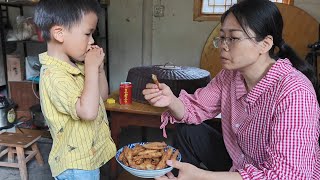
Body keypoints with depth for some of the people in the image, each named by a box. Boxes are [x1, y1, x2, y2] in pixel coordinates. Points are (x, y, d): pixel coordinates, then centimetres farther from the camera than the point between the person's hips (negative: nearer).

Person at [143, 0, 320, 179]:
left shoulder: (294, 92, -29)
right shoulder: (231, 74, -8)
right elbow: (197, 108, 2)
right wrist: (171, 101, -21)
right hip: (238, 163, 6)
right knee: (189, 131, 0)